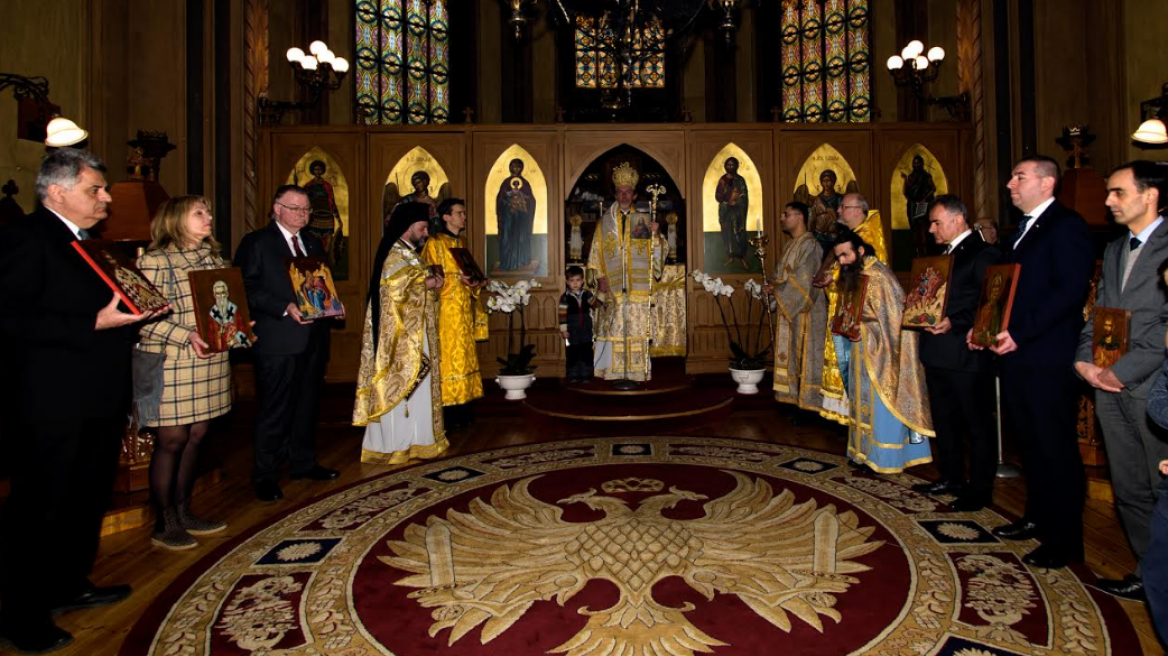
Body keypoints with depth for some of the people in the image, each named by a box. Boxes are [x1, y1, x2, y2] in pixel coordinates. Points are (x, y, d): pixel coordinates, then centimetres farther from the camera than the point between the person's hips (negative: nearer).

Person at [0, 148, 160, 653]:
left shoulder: (91, 242, 15)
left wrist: (132, 309, 7)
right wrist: (95, 323, -26)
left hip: (101, 399, 9)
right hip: (54, 404, -9)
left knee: (88, 501, 20)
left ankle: (69, 587, 38)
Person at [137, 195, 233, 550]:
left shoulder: (213, 258, 14)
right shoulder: (155, 260, -8)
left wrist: (235, 325, -1)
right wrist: (187, 335, -22)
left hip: (210, 360, 7)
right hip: (171, 361, -6)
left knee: (196, 437, 12)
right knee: (172, 441, 1)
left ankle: (183, 512, 26)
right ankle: (164, 524, 15)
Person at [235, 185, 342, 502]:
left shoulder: (313, 243, 17)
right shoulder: (256, 243, -3)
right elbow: (248, 288, -12)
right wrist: (285, 308, -21)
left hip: (313, 336, 6)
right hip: (278, 340, -6)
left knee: (307, 405, 15)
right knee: (274, 410, 0)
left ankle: (303, 463, 29)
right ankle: (265, 475, 12)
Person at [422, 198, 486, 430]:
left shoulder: (462, 243, 17)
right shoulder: (435, 242, -5)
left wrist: (476, 282, 2)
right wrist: (457, 278, -19)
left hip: (463, 309, 7)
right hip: (445, 309, -7)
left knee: (463, 355, 8)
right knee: (447, 356, -7)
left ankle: (461, 408, 14)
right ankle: (446, 412, -2)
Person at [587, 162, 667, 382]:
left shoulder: (642, 220, 10)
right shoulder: (605, 222, 10)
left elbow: (655, 250, 4)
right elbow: (596, 252, 7)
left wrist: (654, 234, -15)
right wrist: (600, 277, -4)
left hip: (638, 286, 0)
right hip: (613, 287, 0)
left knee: (637, 329, -1)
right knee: (614, 329, -2)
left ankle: (637, 371, 4)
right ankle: (614, 371, 3)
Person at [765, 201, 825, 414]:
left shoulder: (809, 245, -14)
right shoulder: (791, 245, 15)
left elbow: (803, 282, -20)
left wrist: (777, 289, -11)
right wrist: (773, 285, -2)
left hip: (805, 312, -9)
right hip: (789, 310, 9)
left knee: (805, 355, -4)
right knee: (791, 354, 12)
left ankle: (809, 402, 4)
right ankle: (795, 397, 20)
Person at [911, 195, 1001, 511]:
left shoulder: (984, 254, -11)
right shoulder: (943, 255, 17)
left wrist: (955, 323, -27)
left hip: (966, 355, -9)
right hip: (937, 354, 9)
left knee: (977, 424, 4)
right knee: (944, 421, 18)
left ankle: (980, 490, 15)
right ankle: (951, 478, 32)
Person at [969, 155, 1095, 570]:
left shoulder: (1066, 226, -10)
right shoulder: (1024, 228, 18)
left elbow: (1071, 290, -19)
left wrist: (1021, 333, -23)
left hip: (1047, 358, -9)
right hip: (1014, 354, 9)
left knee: (1055, 450, 0)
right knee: (1029, 443, 17)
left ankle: (1064, 539, 12)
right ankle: (1038, 518, 31)